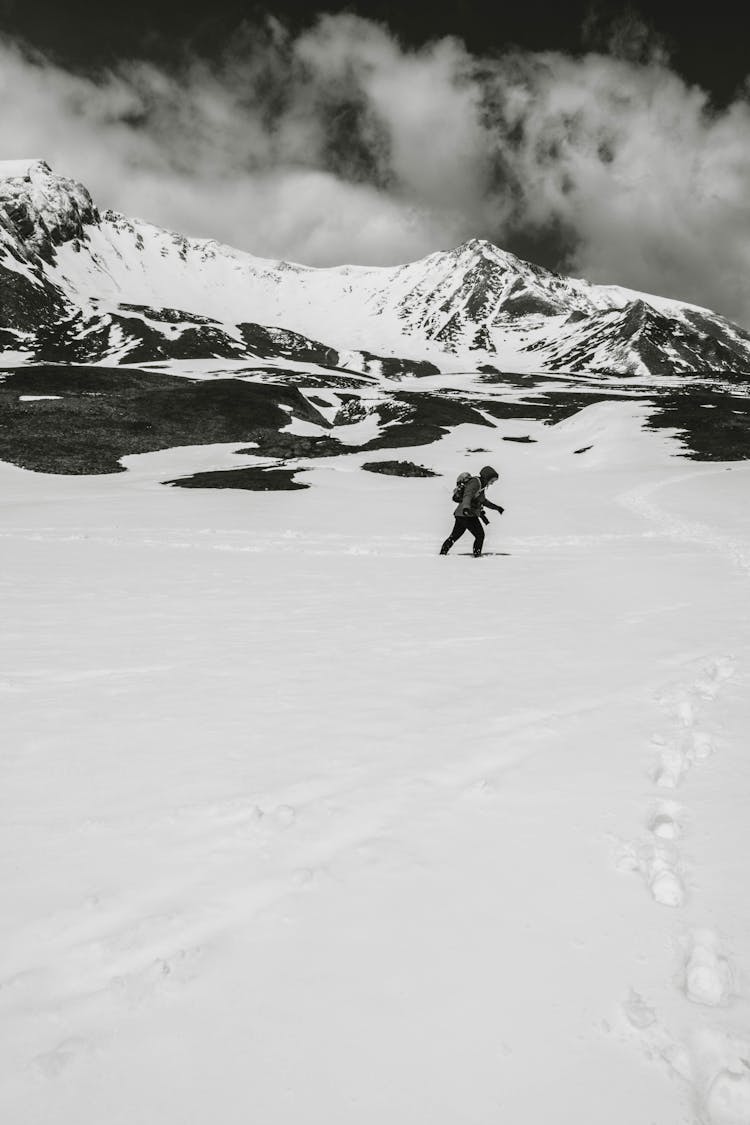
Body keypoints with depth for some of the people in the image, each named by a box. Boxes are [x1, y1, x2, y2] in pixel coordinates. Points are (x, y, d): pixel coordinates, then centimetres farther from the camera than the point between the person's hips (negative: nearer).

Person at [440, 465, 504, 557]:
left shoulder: (480, 484, 17)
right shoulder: (475, 482, -13)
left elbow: (483, 500, 33)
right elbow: (467, 495, -30)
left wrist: (496, 507, 40)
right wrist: (466, 508, -48)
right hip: (467, 515, -10)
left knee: (454, 536, 15)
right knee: (480, 535, -4)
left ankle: (442, 554, 21)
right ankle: (477, 556, 1)